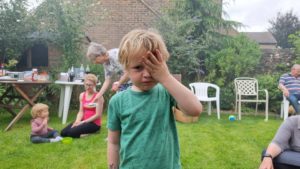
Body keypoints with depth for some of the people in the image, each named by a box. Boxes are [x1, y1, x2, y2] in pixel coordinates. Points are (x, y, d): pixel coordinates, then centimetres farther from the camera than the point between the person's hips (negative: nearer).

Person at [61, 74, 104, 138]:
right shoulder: (82, 95, 9)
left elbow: (98, 115, -14)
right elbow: (81, 112, 5)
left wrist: (83, 122, -17)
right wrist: (77, 121, -15)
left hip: (94, 123, -6)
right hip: (83, 121, 7)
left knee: (72, 132, -25)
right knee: (63, 132, -11)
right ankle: (82, 133, 3)